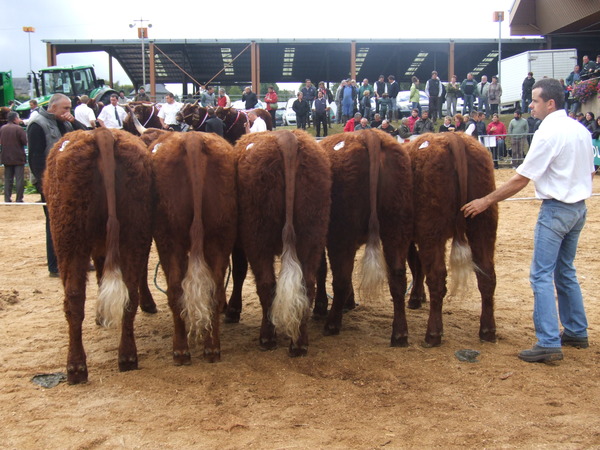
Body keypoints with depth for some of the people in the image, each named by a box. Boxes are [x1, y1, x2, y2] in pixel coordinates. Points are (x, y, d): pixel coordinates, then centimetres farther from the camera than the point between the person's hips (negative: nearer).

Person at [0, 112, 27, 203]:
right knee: (19, 179, -1)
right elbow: (25, 142, -15)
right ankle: (19, 199, -3)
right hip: (18, 158, -5)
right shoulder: (19, 128, -13)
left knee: (8, 179, 11)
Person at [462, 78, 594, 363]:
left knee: (541, 275, -6)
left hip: (555, 209, -9)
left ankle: (548, 343, -7)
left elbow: (521, 179, -17)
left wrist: (486, 201, -11)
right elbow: (589, 173, 15)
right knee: (565, 271, 19)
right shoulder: (580, 130, 9)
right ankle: (576, 332, 27)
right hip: (578, 207, 9)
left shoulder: (548, 133, -16)